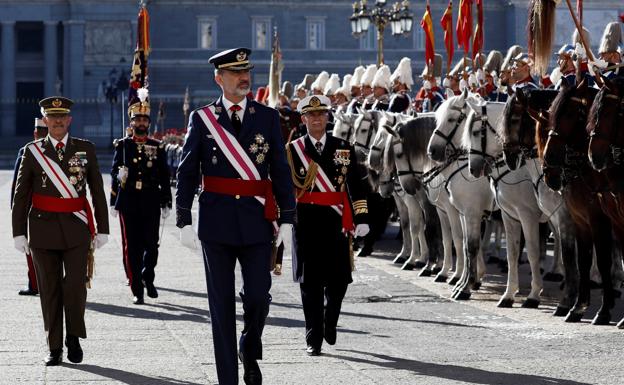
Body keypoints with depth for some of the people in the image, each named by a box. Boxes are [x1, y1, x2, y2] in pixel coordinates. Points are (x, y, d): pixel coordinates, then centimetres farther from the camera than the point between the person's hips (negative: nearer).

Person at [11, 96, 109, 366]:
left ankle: (74, 338, 11)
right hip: (44, 229, 0)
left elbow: (97, 192, 8)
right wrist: (19, 232, -1)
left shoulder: (86, 149, 6)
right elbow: (21, 195, 5)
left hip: (76, 228, 0)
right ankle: (55, 348, 11)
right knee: (49, 290, 3)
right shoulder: (32, 152, 4)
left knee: (76, 285, -9)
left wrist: (102, 229, 3)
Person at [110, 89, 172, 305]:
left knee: (151, 245, -1)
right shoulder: (122, 146, 7)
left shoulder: (158, 147, 8)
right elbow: (114, 173, 9)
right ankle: (137, 290, 4)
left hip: (151, 204, 1)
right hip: (128, 204, -1)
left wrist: (166, 203, 6)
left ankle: (147, 279, 25)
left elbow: (165, 177, 9)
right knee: (132, 247, -1)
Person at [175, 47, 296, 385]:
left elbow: (281, 171, 5)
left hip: (256, 221, 1)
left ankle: (250, 353, 24)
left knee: (258, 296, -5)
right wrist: (183, 219, 0)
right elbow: (187, 172, 5)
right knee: (221, 303, 2)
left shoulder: (268, 117, 6)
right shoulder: (202, 119, 4)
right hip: (216, 221, 0)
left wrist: (287, 219, -1)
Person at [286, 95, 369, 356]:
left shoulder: (343, 148, 8)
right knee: (310, 282, 0)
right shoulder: (293, 150, 4)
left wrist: (361, 218, 1)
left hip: (336, 223, 1)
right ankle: (314, 339, 5)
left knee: (338, 280, 1)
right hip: (306, 224, -1)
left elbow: (356, 186, 8)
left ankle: (329, 323, 29)